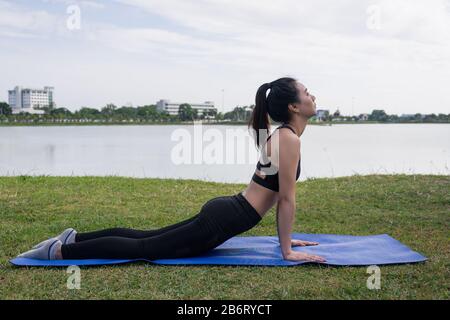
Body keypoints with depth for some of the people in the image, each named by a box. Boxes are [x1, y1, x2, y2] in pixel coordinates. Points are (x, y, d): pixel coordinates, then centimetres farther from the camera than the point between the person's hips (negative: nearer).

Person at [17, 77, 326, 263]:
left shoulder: (281, 134, 13)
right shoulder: (289, 139, -18)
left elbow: (279, 194, 20)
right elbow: (286, 198, -17)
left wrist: (287, 238, 22)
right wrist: (287, 250, -11)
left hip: (222, 211, 9)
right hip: (222, 220, -9)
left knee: (147, 236, 17)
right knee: (143, 248, -2)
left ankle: (76, 237, 23)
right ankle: (60, 250, 4)